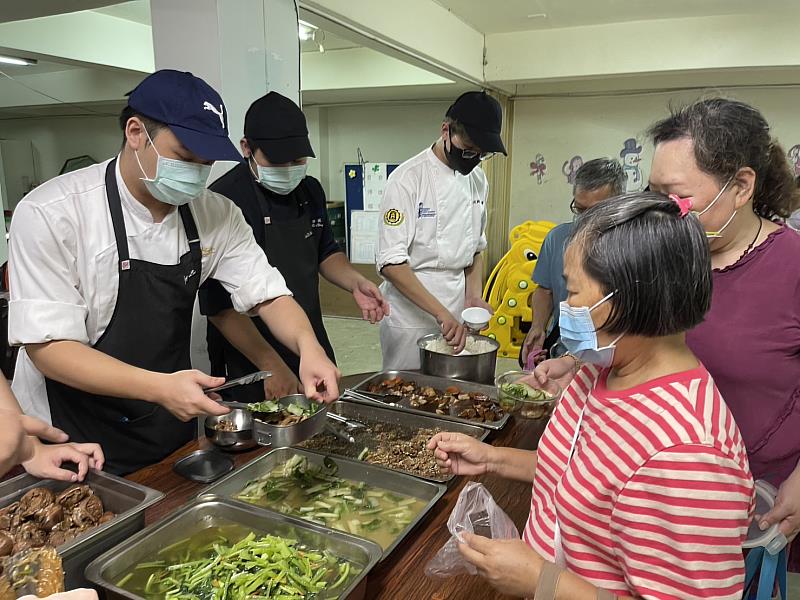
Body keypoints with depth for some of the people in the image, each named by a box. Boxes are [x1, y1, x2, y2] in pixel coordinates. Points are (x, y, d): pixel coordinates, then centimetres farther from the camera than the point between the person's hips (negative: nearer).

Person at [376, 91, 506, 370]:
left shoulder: (478, 180, 7)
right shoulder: (408, 178, -15)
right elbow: (391, 263, -19)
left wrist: (474, 294, 1)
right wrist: (441, 313, -24)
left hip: (456, 315, 6)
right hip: (411, 314, -6)